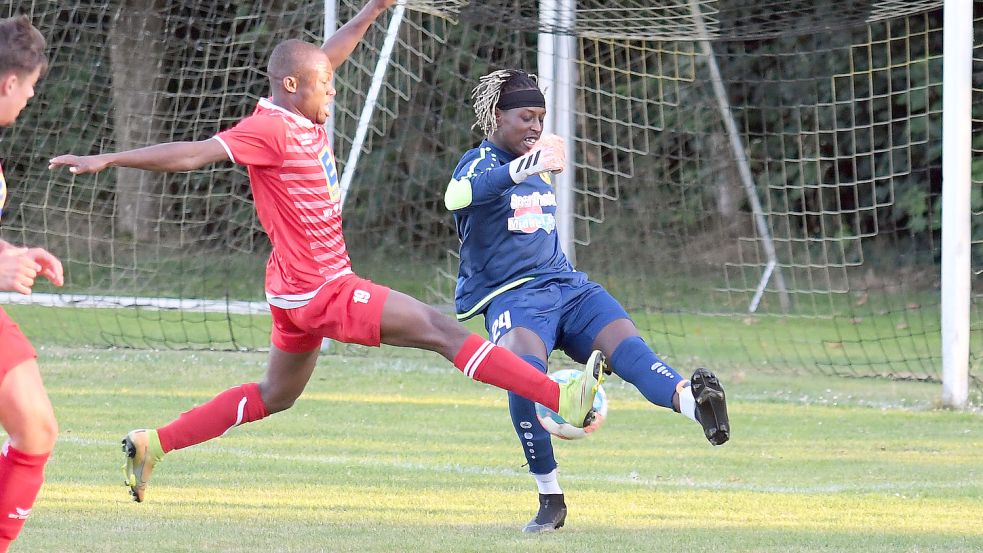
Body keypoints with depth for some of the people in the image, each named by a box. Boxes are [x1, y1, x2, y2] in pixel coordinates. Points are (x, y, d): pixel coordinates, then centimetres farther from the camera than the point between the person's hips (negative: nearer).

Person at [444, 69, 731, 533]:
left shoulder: (538, 169, 20)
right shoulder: (480, 162, -5)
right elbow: (457, 196, -30)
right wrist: (519, 169, -43)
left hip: (564, 285, 6)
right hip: (510, 294, -6)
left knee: (626, 344, -24)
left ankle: (691, 401, -55)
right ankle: (550, 499, -23)